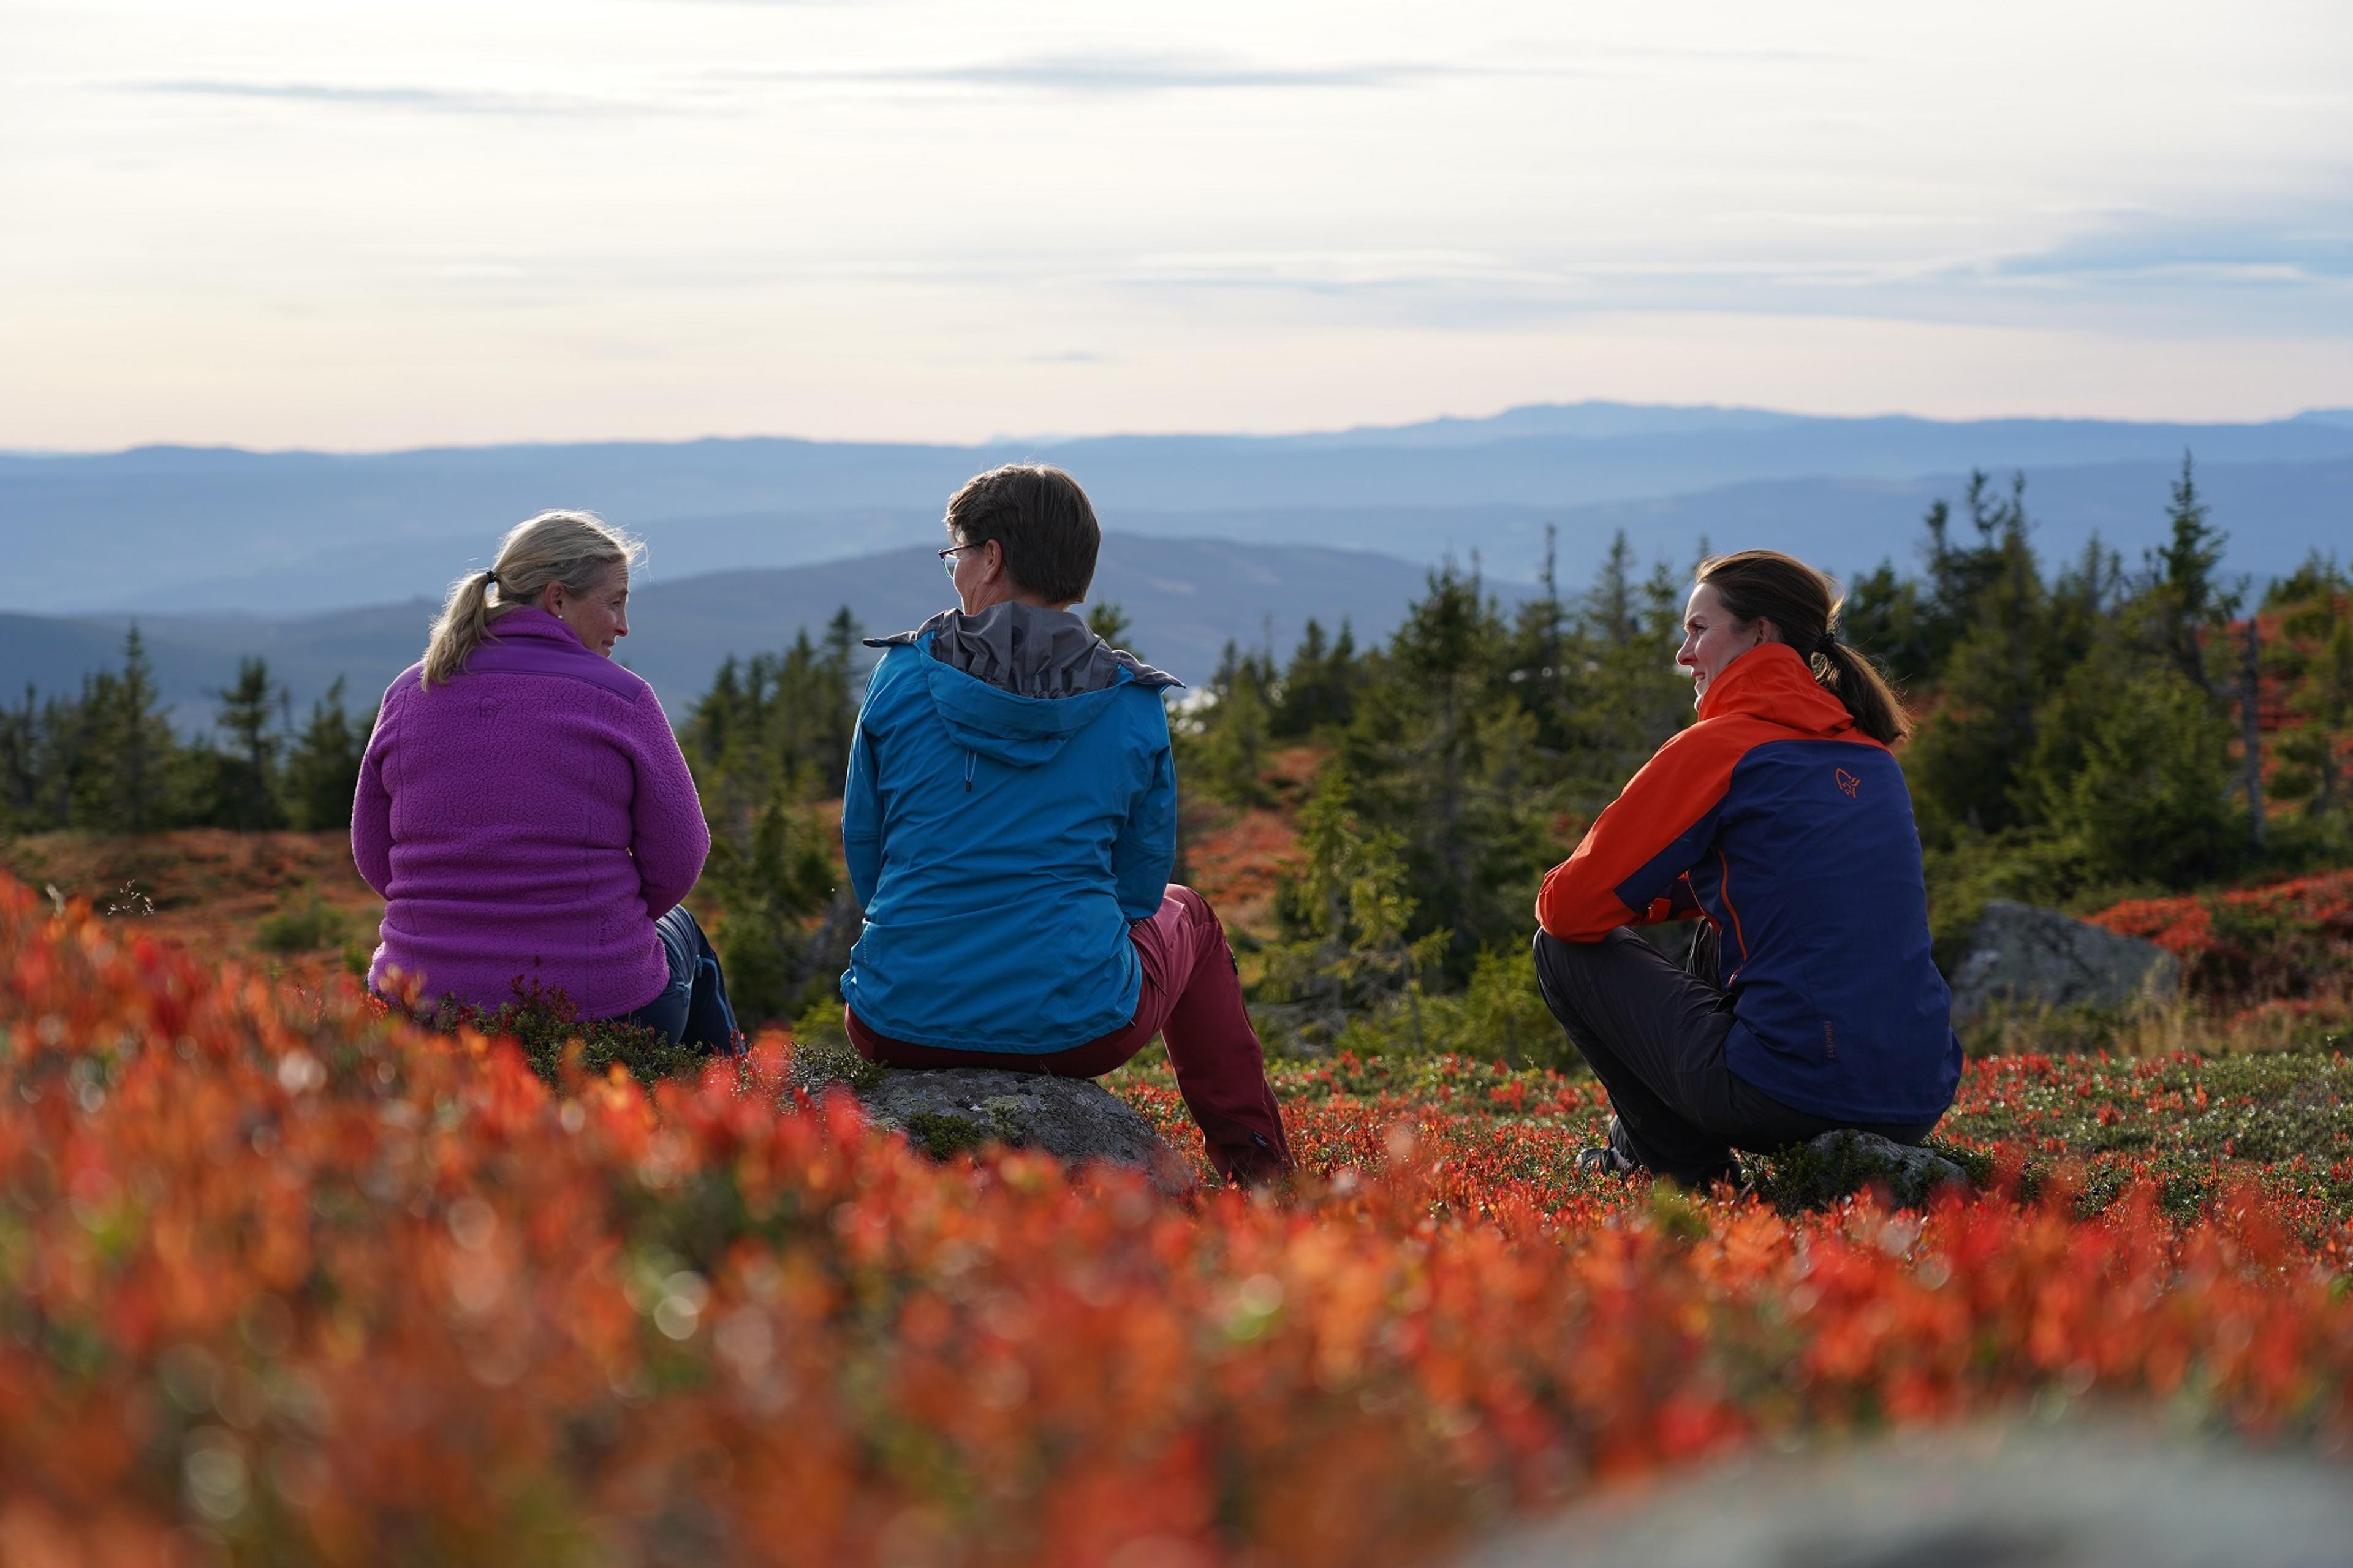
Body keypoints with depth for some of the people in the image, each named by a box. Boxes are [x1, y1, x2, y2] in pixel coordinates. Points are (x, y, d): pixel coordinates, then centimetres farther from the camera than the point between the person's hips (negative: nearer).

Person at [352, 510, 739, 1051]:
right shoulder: (621, 699, -9)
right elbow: (676, 864, -3)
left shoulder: (408, 695, 2)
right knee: (680, 930, 33)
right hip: (595, 1009, -4)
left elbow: (374, 858, 9)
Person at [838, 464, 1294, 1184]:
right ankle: (1259, 1170, 38)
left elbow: (864, 857, 6)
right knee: (1185, 914, 33)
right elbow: (1140, 885, 5)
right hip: (1075, 1029, -1)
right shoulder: (1132, 706, -3)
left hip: (900, 1023, 1)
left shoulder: (902, 676, -3)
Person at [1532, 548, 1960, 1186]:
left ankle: (1683, 1165, 9)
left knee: (1563, 947, 10)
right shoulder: (1872, 757, 16)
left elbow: (1570, 910, -4)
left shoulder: (1720, 747, -6)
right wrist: (1661, 893, 27)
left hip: (1794, 1099, -8)